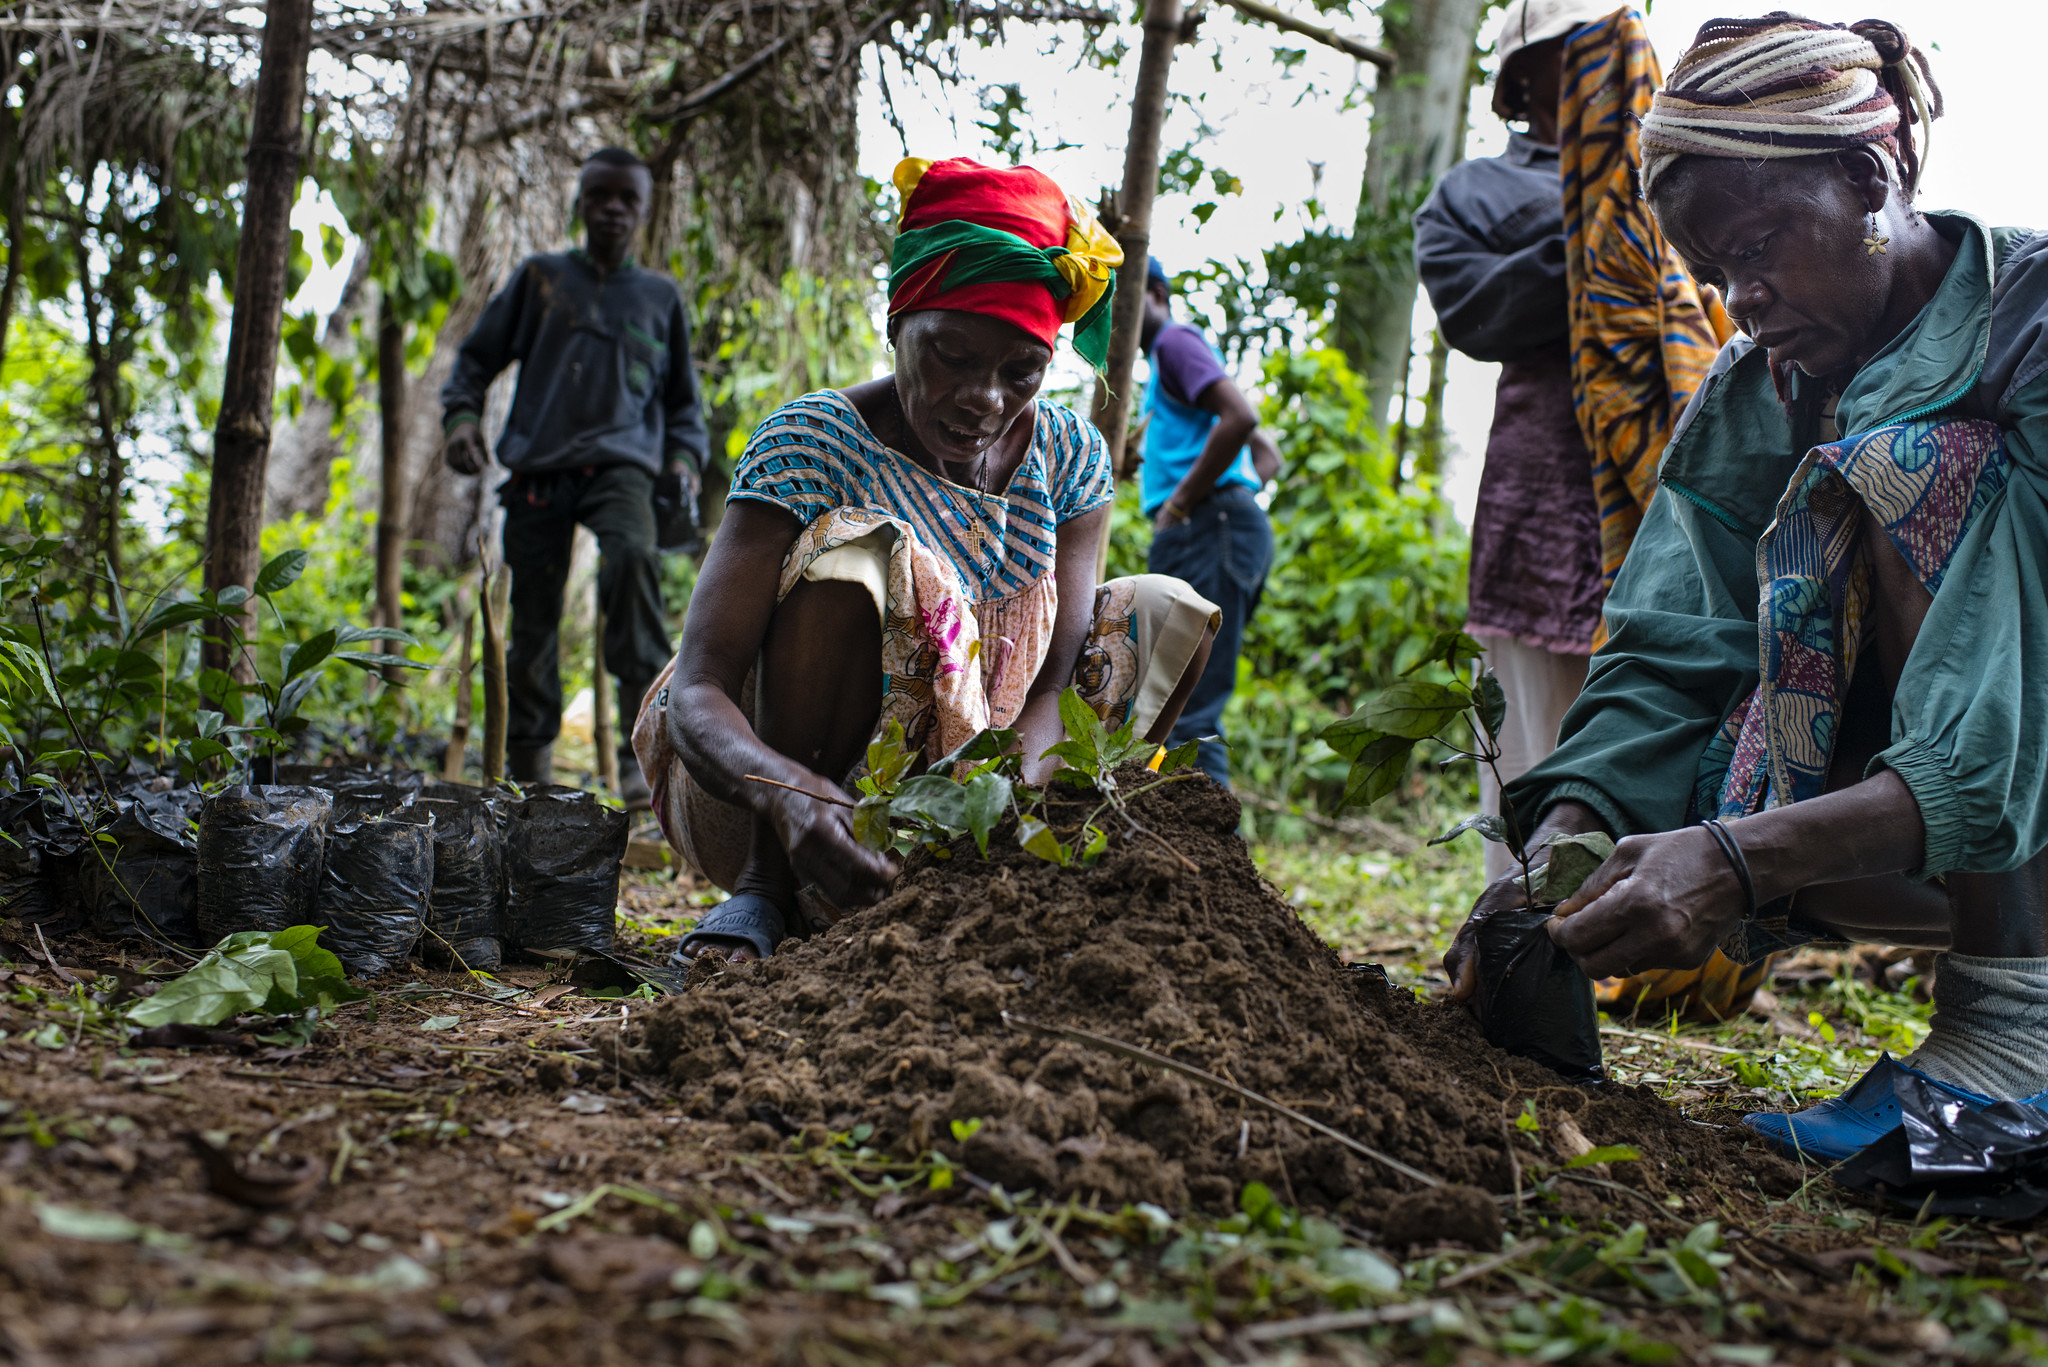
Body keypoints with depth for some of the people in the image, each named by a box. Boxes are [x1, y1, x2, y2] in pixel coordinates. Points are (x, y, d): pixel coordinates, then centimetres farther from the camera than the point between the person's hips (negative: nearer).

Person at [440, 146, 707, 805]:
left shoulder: (660, 296, 19)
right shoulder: (540, 277, 17)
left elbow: (682, 400, 25)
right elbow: (477, 355, 19)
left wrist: (685, 458, 7)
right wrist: (461, 415, 0)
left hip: (621, 462, -1)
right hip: (538, 466, 1)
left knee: (633, 557, -32)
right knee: (534, 614, -2)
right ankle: (529, 766, 15)